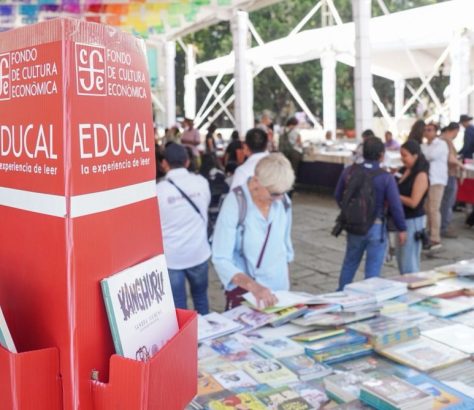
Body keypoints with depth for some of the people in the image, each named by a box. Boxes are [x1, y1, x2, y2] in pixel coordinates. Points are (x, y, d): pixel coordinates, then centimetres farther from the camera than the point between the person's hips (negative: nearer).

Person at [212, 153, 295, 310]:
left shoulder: (283, 201, -6)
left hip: (278, 289, 5)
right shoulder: (235, 204, -21)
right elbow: (221, 259, -23)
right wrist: (253, 286, -36)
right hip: (244, 291, -4)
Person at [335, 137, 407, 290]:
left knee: (349, 263, 21)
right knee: (373, 269, 8)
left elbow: (338, 196, 8)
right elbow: (395, 205, -14)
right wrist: (401, 228, -1)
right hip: (376, 227, -4)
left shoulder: (349, 171, -4)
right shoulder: (386, 177, -15)